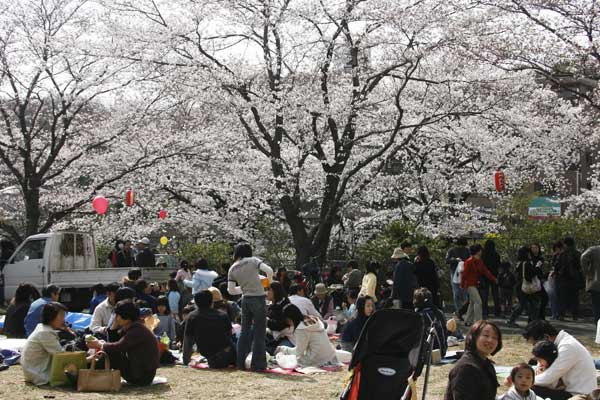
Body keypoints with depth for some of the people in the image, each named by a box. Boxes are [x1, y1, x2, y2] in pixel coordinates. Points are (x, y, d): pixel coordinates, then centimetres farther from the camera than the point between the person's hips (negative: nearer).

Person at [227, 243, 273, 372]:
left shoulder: (232, 269, 7)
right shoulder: (252, 261, -4)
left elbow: (231, 290, 4)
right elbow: (269, 270, -17)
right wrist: (269, 281, 4)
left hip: (245, 299, 4)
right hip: (258, 298, -4)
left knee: (245, 331, 15)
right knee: (259, 332, 2)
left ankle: (240, 362, 17)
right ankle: (258, 364, 3)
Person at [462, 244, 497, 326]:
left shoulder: (480, 261, 8)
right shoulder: (469, 261, -17)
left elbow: (486, 271, 9)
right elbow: (465, 274, -16)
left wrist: (494, 279, 5)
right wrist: (463, 285, -17)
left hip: (475, 284, 9)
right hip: (469, 284, -9)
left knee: (472, 302, 14)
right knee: (478, 301, -13)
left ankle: (468, 321, 23)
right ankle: (478, 321, -11)